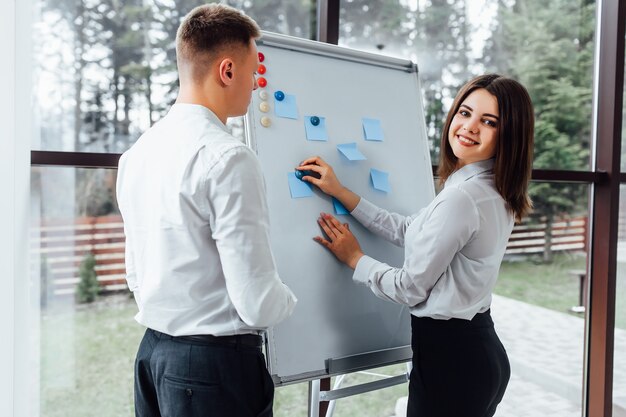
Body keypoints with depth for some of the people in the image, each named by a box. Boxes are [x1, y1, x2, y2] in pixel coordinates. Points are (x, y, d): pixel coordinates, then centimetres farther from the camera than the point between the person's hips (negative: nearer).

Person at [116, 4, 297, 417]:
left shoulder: (138, 151, 4)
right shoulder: (229, 158, -21)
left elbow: (137, 275, 11)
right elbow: (258, 303, -21)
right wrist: (286, 301, -1)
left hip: (153, 351, 8)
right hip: (217, 362, -7)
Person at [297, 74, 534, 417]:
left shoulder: (461, 198, -25)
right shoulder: (492, 192, 5)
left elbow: (410, 288, -18)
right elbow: (409, 231, 9)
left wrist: (354, 258, -1)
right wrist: (341, 193, 7)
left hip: (449, 356, -9)